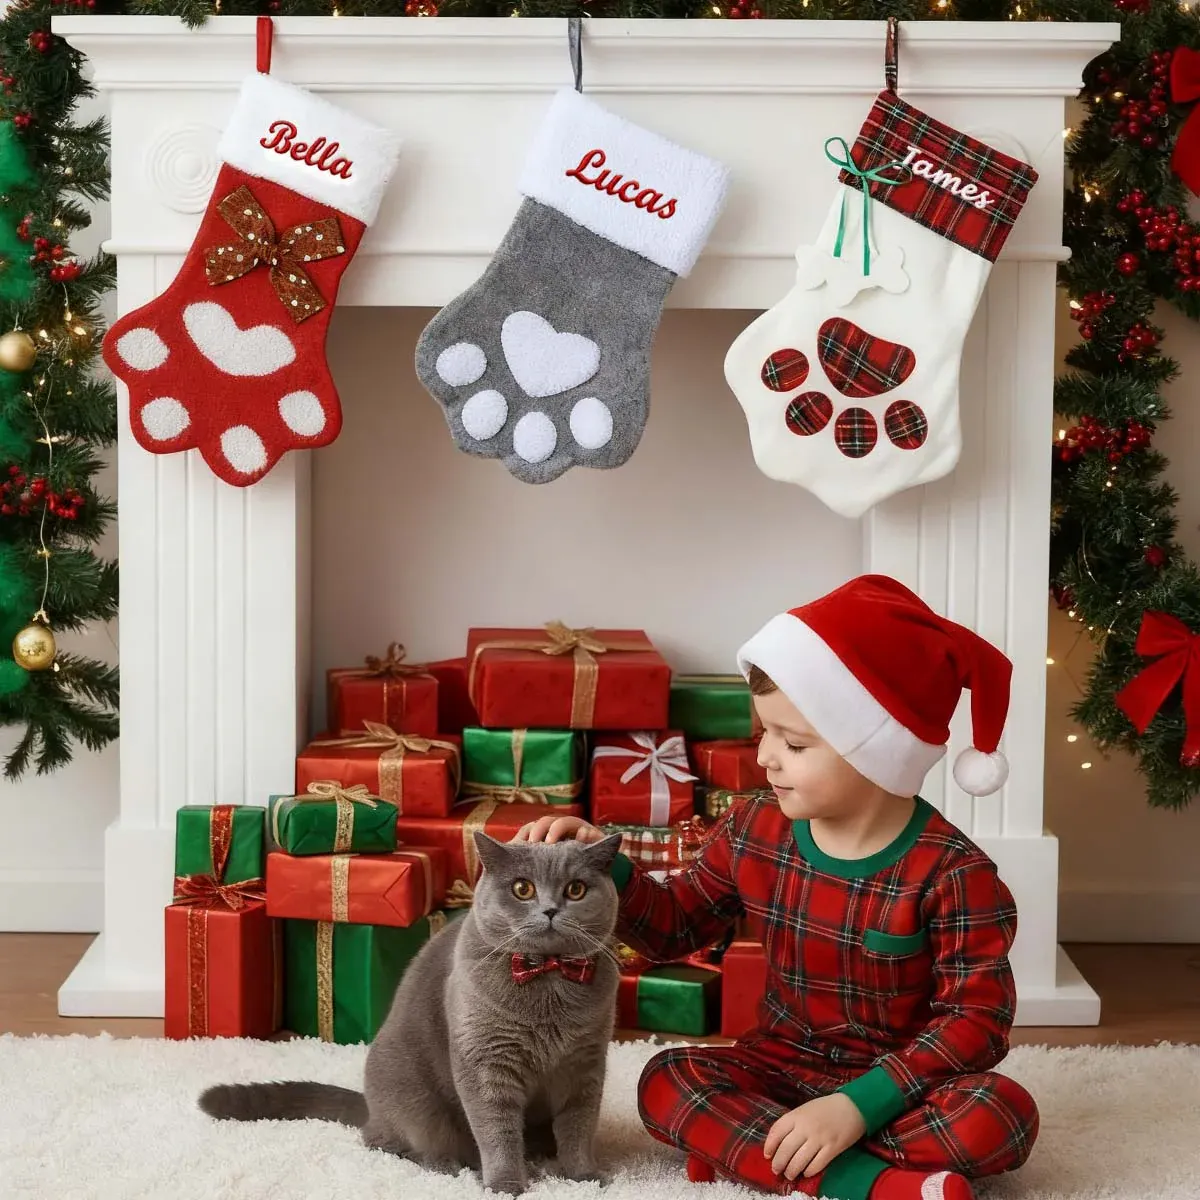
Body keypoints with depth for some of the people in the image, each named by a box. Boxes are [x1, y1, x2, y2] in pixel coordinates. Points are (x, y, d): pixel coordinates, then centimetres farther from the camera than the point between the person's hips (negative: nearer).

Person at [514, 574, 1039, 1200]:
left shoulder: (950, 872, -18)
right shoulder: (753, 831, -4)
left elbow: (977, 1018, -20)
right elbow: (675, 924, 9)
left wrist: (858, 1105, -30)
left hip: (898, 1085, -3)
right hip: (783, 1066, 4)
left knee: (1003, 1113, -32)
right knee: (665, 1082, -23)